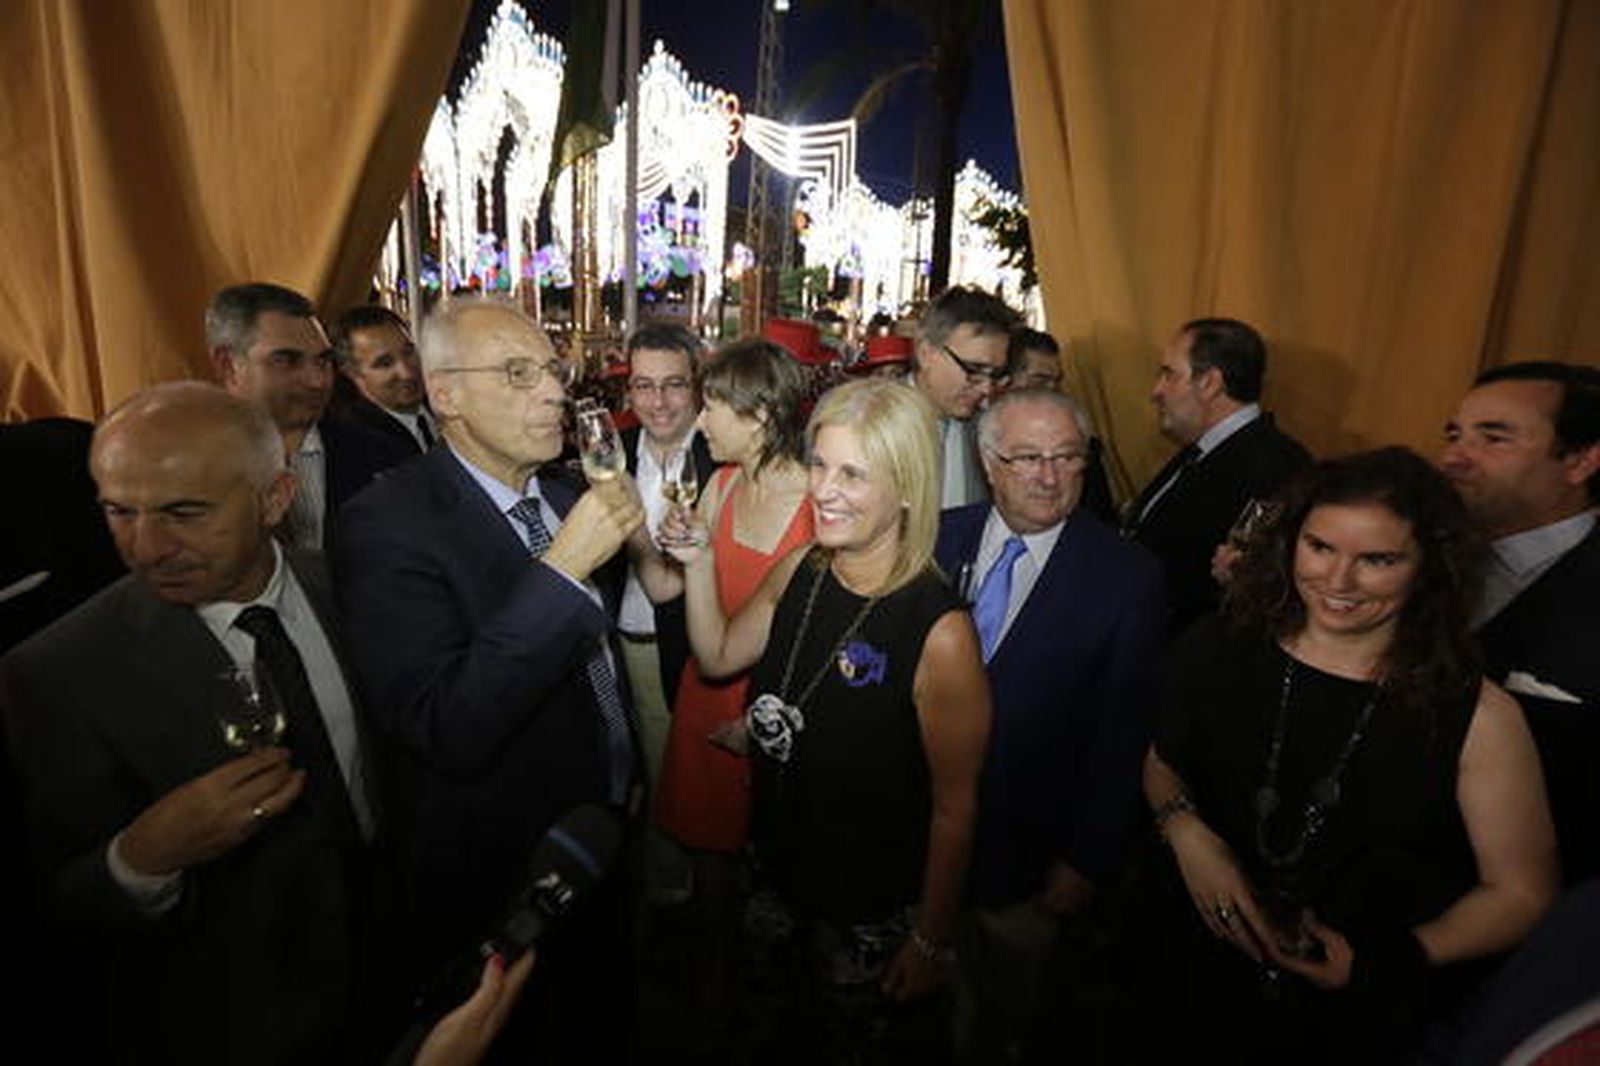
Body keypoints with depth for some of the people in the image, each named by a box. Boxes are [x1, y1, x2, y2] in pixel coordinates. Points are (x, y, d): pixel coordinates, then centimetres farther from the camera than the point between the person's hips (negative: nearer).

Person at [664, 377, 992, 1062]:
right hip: (778, 880, 6)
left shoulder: (940, 631, -29)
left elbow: (954, 808, -19)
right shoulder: (799, 572, -10)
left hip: (875, 920, -5)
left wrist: (931, 943, -9)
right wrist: (698, 564, -11)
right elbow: (717, 657, 5)